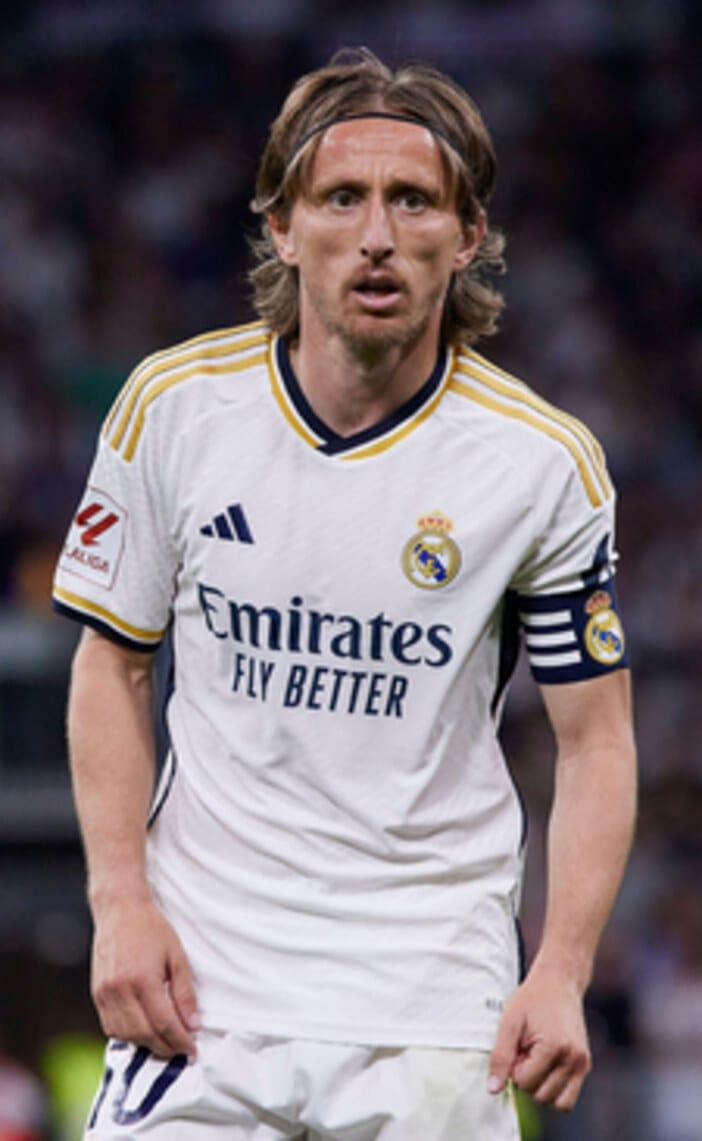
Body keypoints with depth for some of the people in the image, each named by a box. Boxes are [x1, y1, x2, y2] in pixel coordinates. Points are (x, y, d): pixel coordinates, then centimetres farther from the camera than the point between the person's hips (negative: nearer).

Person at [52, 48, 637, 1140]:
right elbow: (113, 664, 8)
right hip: (200, 975, 1)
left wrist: (562, 975, -11)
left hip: (433, 1000, -1)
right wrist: (121, 902, -4)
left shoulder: (548, 462, -6)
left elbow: (595, 736, 1)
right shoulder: (175, 405, -2)